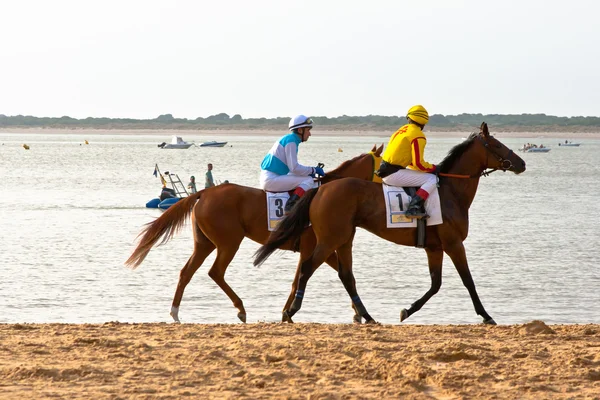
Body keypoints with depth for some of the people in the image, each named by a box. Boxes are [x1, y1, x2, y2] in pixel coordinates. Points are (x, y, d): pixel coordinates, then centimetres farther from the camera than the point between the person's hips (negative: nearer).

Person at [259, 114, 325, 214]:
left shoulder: (287, 139, 18)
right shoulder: (291, 141, -12)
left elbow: (292, 165, 23)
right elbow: (294, 168, -19)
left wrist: (309, 171, 12)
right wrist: (313, 170, -7)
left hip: (268, 178, 10)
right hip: (271, 180, -10)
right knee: (308, 180, -15)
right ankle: (290, 206, -26)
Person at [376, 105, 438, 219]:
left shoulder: (402, 130, 17)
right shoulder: (418, 136, -9)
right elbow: (418, 164, -15)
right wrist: (433, 168, 3)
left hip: (384, 171, 9)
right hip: (394, 174, -9)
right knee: (432, 180, -10)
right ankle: (413, 208, -23)